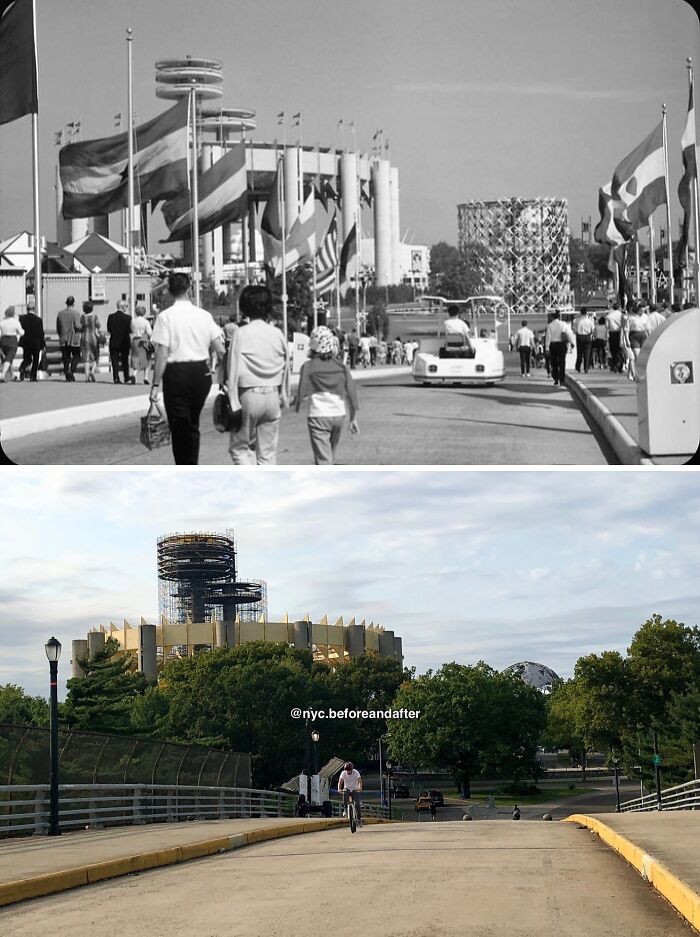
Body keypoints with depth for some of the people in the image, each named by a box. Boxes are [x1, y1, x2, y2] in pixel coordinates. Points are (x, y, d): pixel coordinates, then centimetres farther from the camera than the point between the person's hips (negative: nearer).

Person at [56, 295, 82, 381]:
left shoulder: (60, 313, 6)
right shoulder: (75, 313, -9)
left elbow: (58, 328, 9)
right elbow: (77, 326, -16)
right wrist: (82, 326, 4)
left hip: (63, 340, 4)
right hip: (74, 339, -4)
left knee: (66, 358, 8)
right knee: (76, 356, 7)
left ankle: (67, 375, 6)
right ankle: (71, 370, -11)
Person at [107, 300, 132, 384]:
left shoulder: (111, 316, -3)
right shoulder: (127, 317, -10)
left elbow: (108, 330, 1)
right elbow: (130, 331, -7)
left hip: (113, 342, 1)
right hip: (124, 342, -1)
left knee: (115, 361, 5)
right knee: (125, 361, 11)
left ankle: (116, 378, -4)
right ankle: (126, 379, 14)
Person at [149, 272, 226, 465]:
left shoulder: (166, 316, -9)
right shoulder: (204, 315, 2)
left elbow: (162, 355, -12)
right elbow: (220, 349, 0)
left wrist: (155, 385, -8)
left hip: (177, 374, -4)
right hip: (202, 373, 4)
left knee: (179, 427, 4)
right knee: (193, 425, 19)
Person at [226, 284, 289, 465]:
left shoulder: (241, 334, -9)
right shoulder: (277, 334, 2)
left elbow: (234, 370, -10)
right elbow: (285, 368, 8)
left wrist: (233, 402, -6)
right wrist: (284, 398, 18)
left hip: (249, 395, -4)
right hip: (272, 396, 4)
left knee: (240, 447, 9)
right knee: (268, 451, 10)